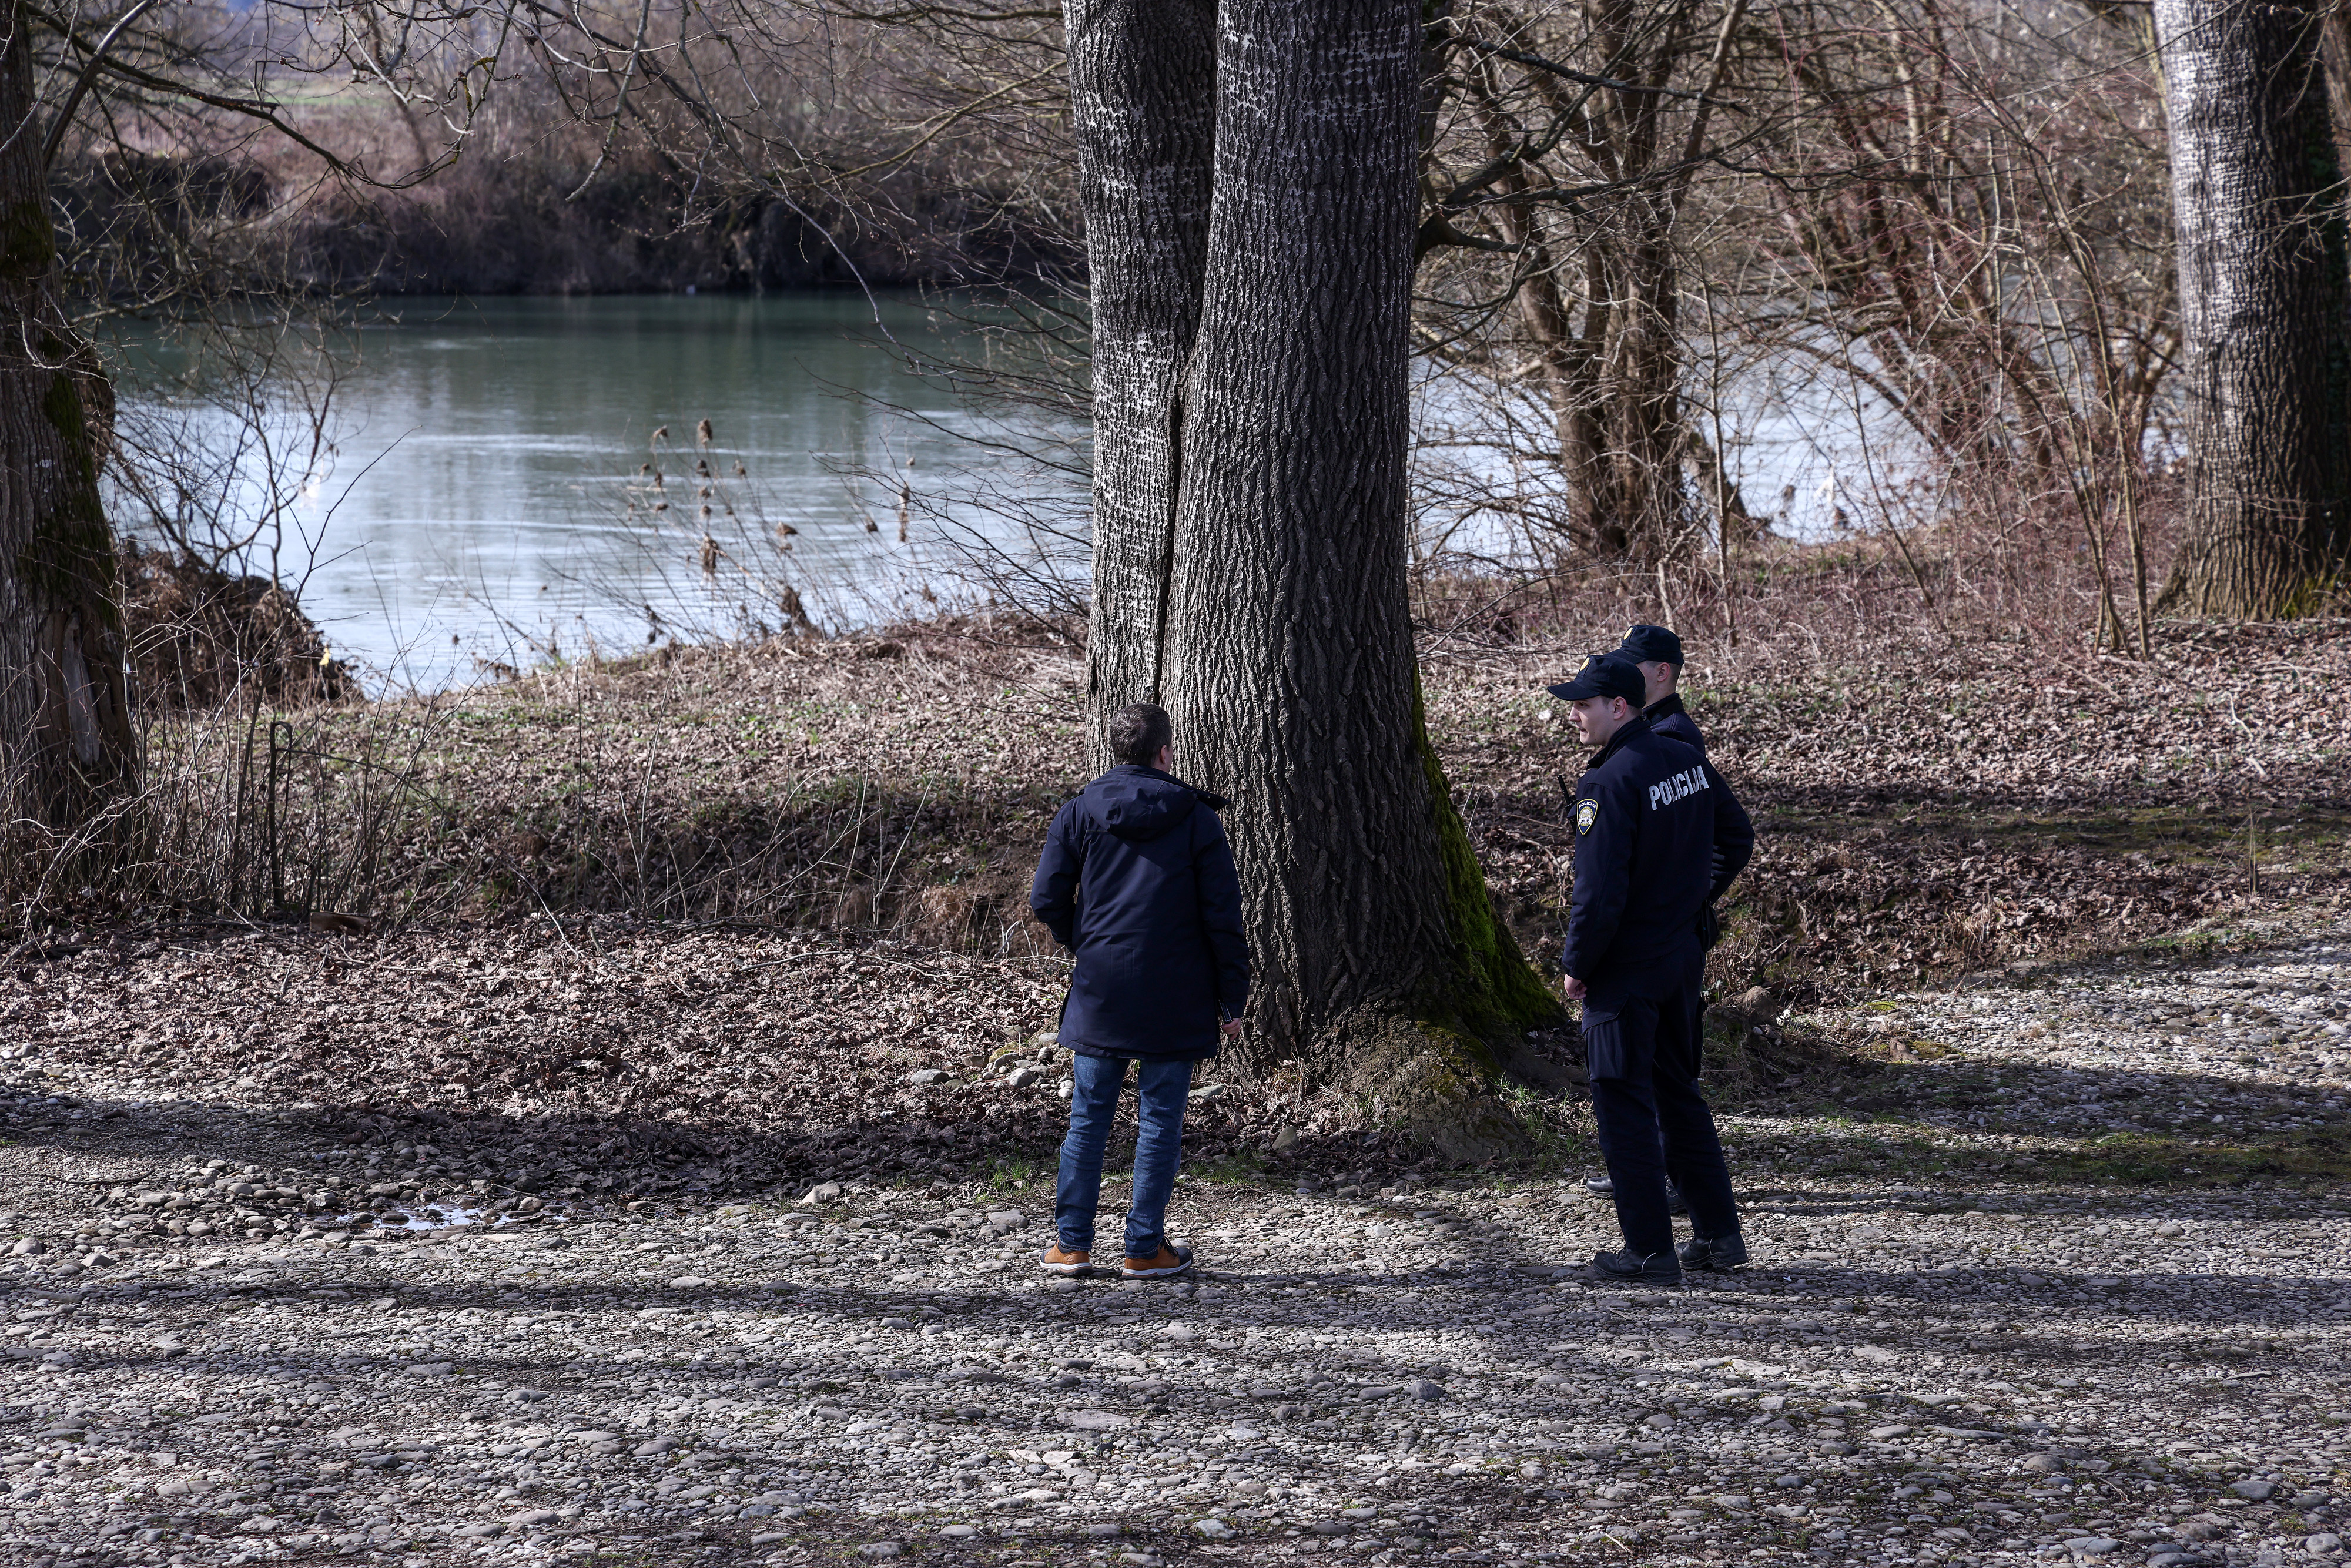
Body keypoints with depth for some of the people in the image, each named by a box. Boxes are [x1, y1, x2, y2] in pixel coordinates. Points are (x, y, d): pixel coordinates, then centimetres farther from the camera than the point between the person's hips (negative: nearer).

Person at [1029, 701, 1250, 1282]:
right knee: (1159, 1121, 4)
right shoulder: (1196, 819, -3)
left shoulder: (1079, 812, 1)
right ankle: (1145, 1248, 6)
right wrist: (1231, 1000, 1)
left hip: (1100, 994, 2)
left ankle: (1071, 1241, 10)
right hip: (1175, 1000, -2)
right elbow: (1223, 915, -4)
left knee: (1088, 1117, 10)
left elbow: (1047, 900, -3)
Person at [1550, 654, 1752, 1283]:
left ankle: (1649, 1251, 4)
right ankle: (1718, 1233, 21)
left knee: (1624, 1107, 1)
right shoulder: (1689, 761, 4)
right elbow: (1738, 840, 17)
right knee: (1679, 1095, 19)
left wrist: (1576, 966, -11)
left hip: (1624, 972, -8)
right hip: (1684, 959, 8)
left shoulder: (1609, 783, -22)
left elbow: (1599, 892, -24)